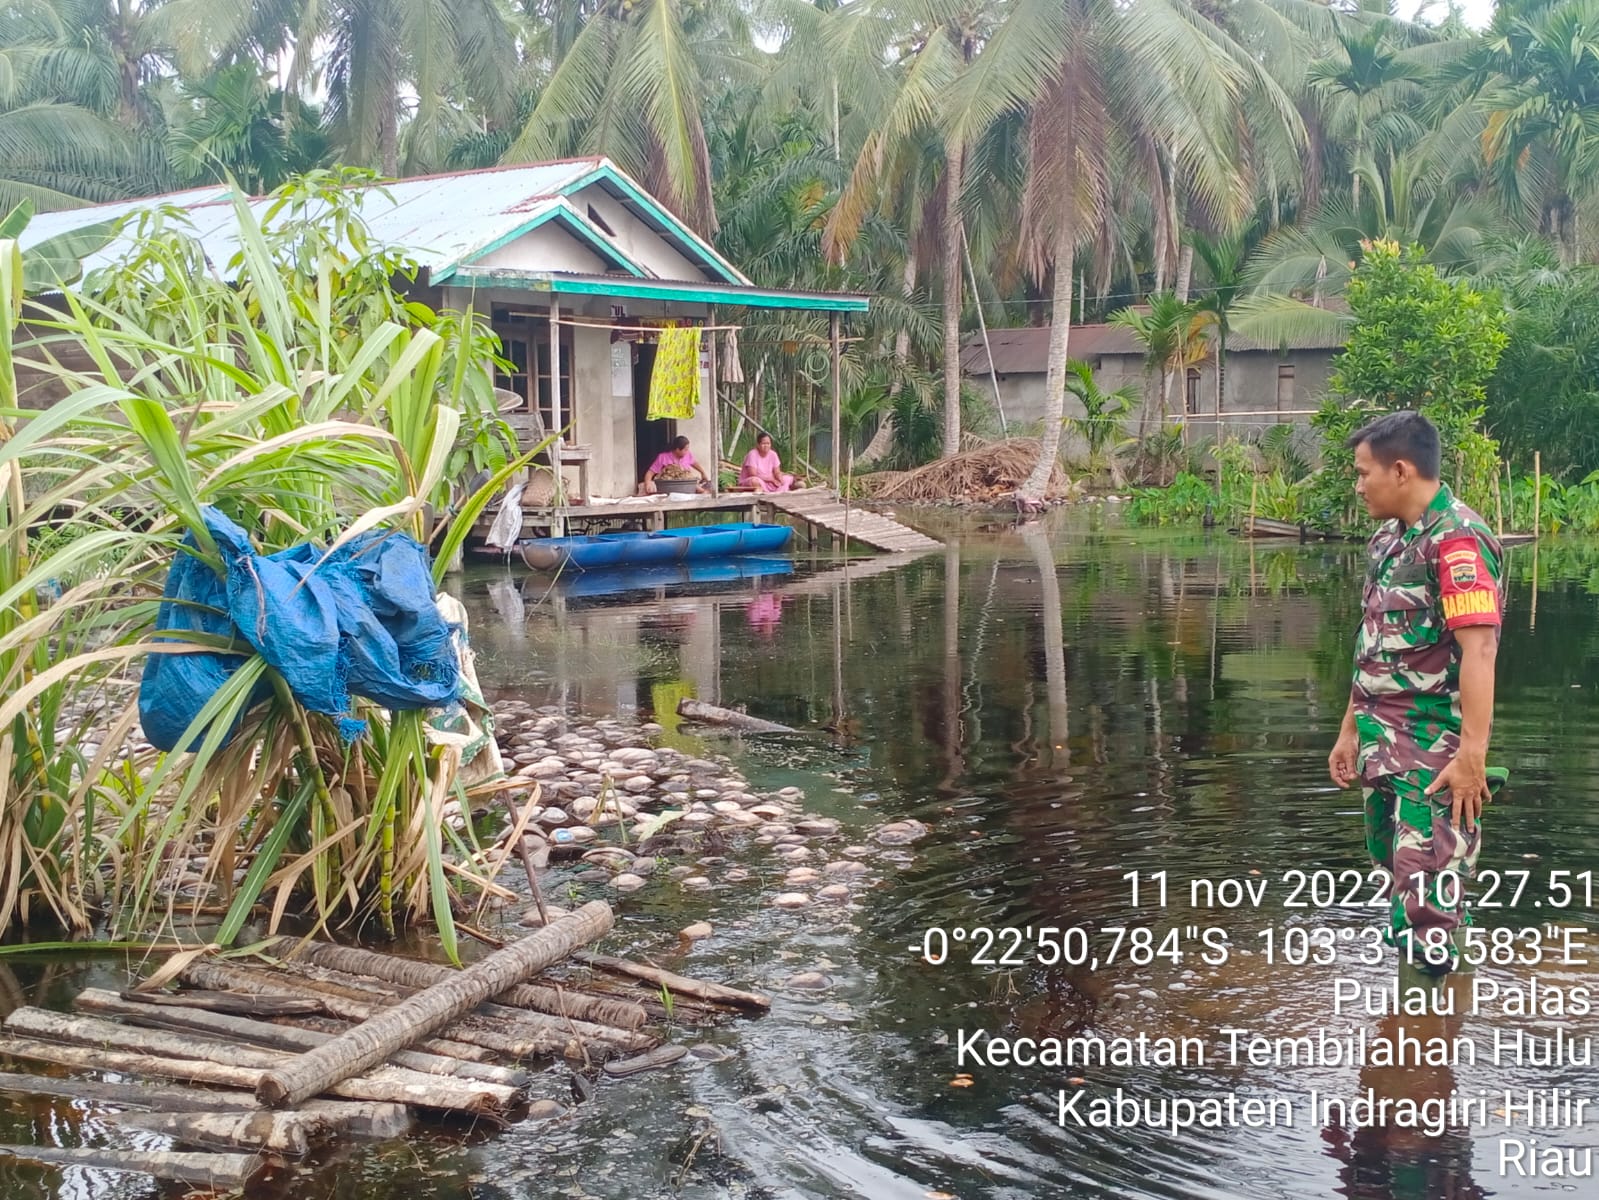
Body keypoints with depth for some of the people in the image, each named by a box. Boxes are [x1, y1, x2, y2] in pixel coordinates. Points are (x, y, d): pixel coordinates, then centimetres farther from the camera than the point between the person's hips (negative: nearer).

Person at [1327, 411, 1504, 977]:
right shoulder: (1388, 538, 12)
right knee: (1394, 864, 18)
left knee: (1426, 889, -8)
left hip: (1434, 749, -9)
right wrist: (1350, 729, 19)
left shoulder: (1456, 539, -16)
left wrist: (1473, 755, -27)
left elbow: (1478, 649, -23)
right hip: (1382, 741, 9)